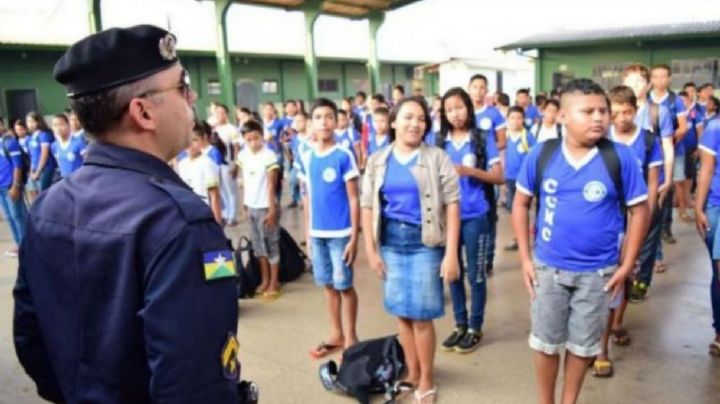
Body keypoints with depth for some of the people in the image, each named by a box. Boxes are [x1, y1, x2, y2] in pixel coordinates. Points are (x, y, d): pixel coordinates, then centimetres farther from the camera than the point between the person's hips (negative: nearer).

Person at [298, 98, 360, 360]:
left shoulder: (344, 156, -10)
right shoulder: (306, 158, 5)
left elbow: (353, 199, -9)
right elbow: (308, 197, 11)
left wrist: (354, 237, -12)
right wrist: (308, 231, 10)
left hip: (340, 233, -5)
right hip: (317, 233, 5)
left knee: (344, 285, 5)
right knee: (327, 284, 15)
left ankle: (351, 338, 22)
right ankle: (336, 334, 31)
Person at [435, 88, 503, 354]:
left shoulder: (482, 140, -3)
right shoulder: (439, 142, 5)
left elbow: (499, 177, -4)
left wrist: (470, 171, -18)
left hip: (475, 217, -3)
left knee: (475, 273, 6)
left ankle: (475, 328, 20)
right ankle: (460, 325, 27)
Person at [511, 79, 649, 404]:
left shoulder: (620, 157, -11)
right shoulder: (541, 154, -9)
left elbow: (639, 210, -2)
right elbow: (521, 203, 0)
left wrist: (627, 265, -5)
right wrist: (525, 257, -3)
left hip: (597, 272, 0)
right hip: (548, 268, 1)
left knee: (583, 345, 17)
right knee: (546, 342, 14)